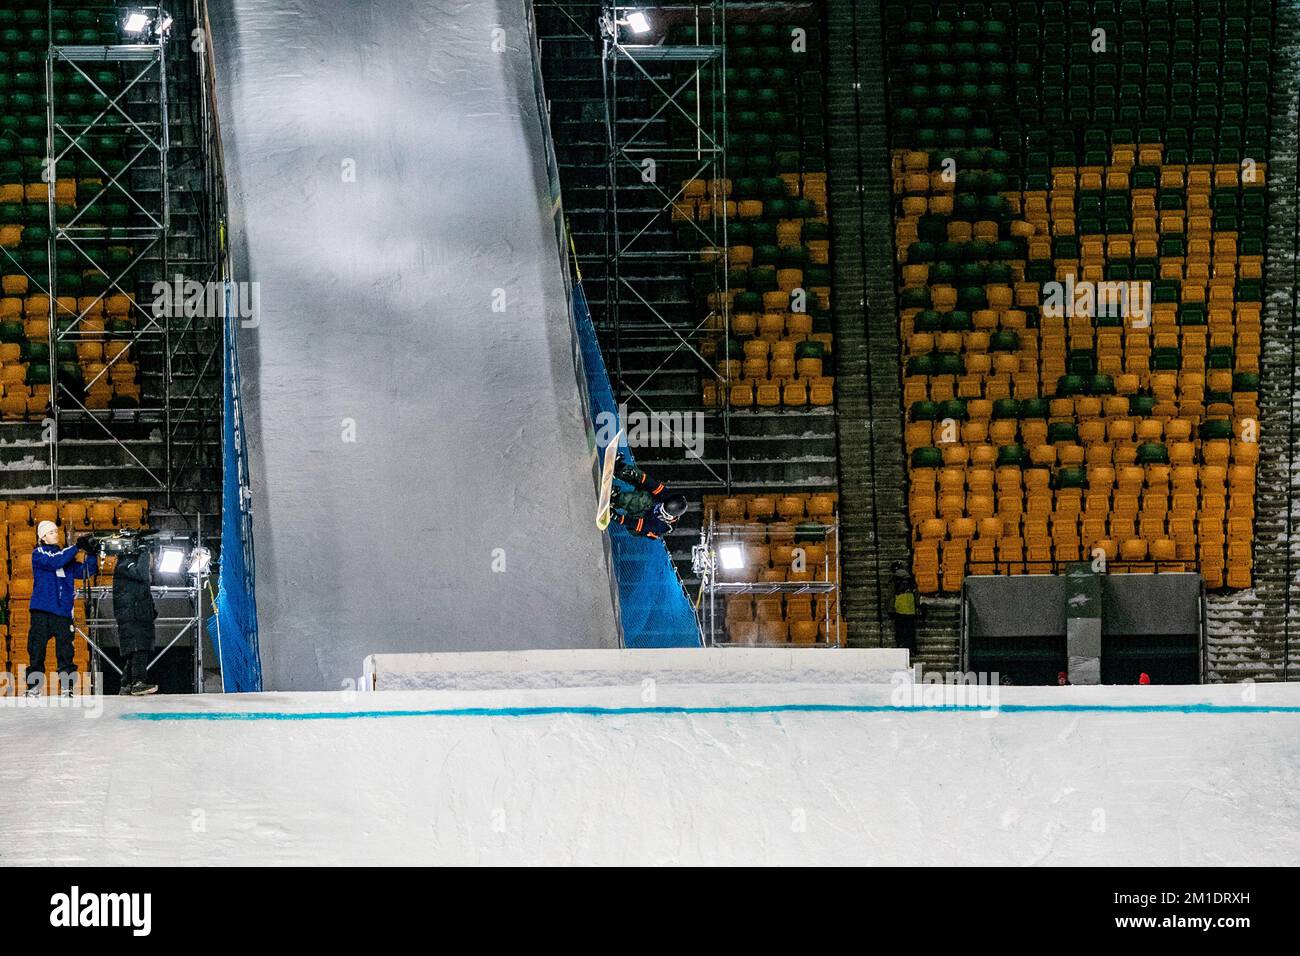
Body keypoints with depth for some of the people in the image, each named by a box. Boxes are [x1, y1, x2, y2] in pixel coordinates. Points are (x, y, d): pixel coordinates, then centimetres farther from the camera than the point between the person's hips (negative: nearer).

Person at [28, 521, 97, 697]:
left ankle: (66, 689, 0)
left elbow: (86, 571, 11)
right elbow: (54, 562, -16)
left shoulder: (67, 556, 18)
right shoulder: (38, 554, 4)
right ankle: (33, 688, 0)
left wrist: (91, 554, -5)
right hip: (42, 611, -4)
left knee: (66, 652, -1)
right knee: (37, 650, -3)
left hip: (63, 611, 4)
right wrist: (76, 547, -19)